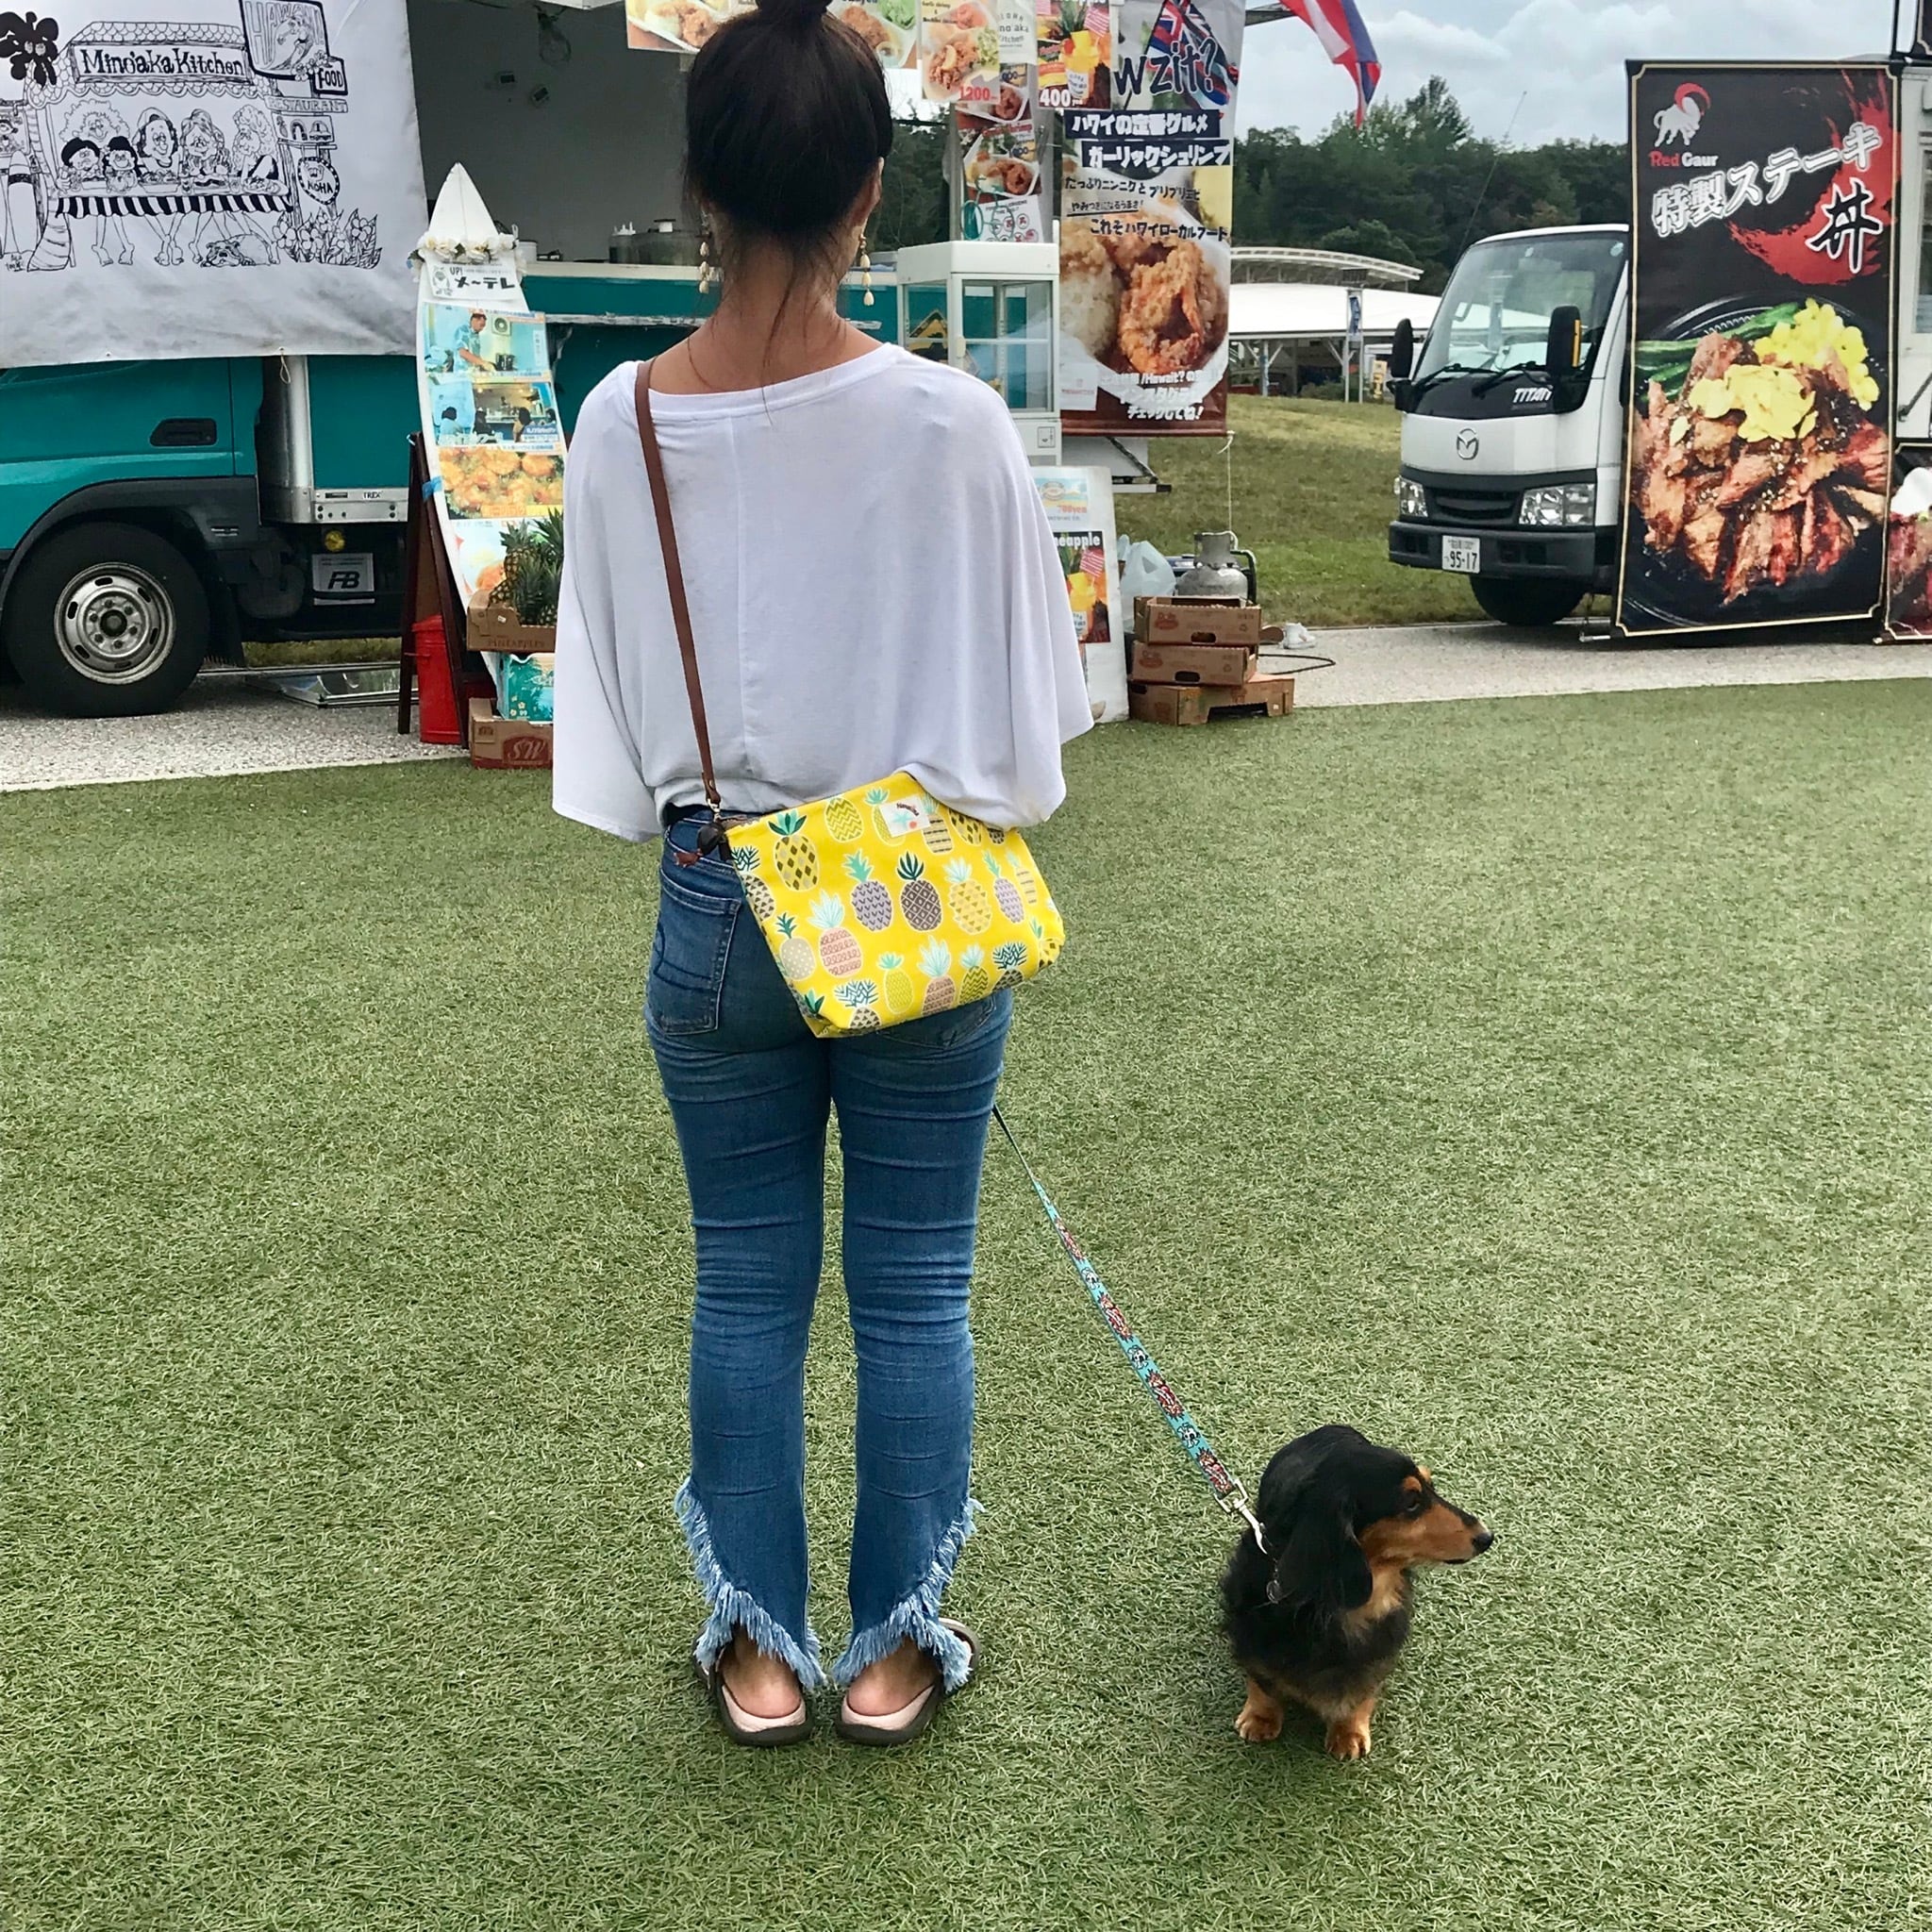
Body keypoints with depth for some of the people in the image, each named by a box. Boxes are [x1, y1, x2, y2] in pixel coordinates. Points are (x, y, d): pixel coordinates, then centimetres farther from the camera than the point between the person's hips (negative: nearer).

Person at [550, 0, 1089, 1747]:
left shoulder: (625, 426, -9)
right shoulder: (952, 424, -16)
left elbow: (609, 697, 1)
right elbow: (1026, 692, -6)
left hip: (719, 916, 2)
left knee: (748, 1290, 15)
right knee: (915, 1293, 13)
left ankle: (761, 1651, 29)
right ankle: (895, 1650, 28)